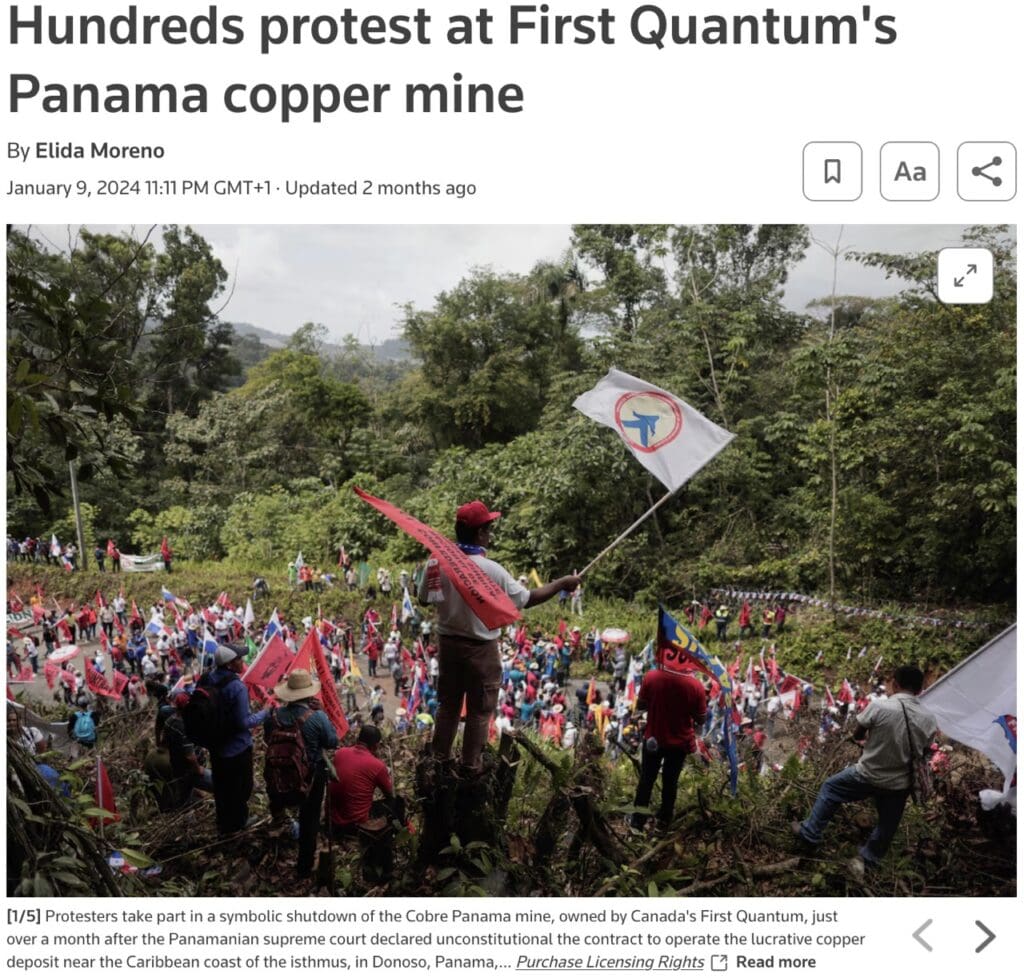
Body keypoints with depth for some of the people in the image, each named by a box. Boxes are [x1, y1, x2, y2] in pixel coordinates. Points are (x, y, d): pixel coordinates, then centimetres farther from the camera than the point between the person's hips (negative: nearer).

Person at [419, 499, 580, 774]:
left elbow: (423, 599, 3)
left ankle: (439, 759, 33)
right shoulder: (491, 570, -23)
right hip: (480, 649, -5)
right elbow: (528, 599, -12)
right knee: (479, 711, 12)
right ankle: (471, 767, 21)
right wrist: (561, 583, -1)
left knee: (448, 705, 21)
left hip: (448, 643, 5)